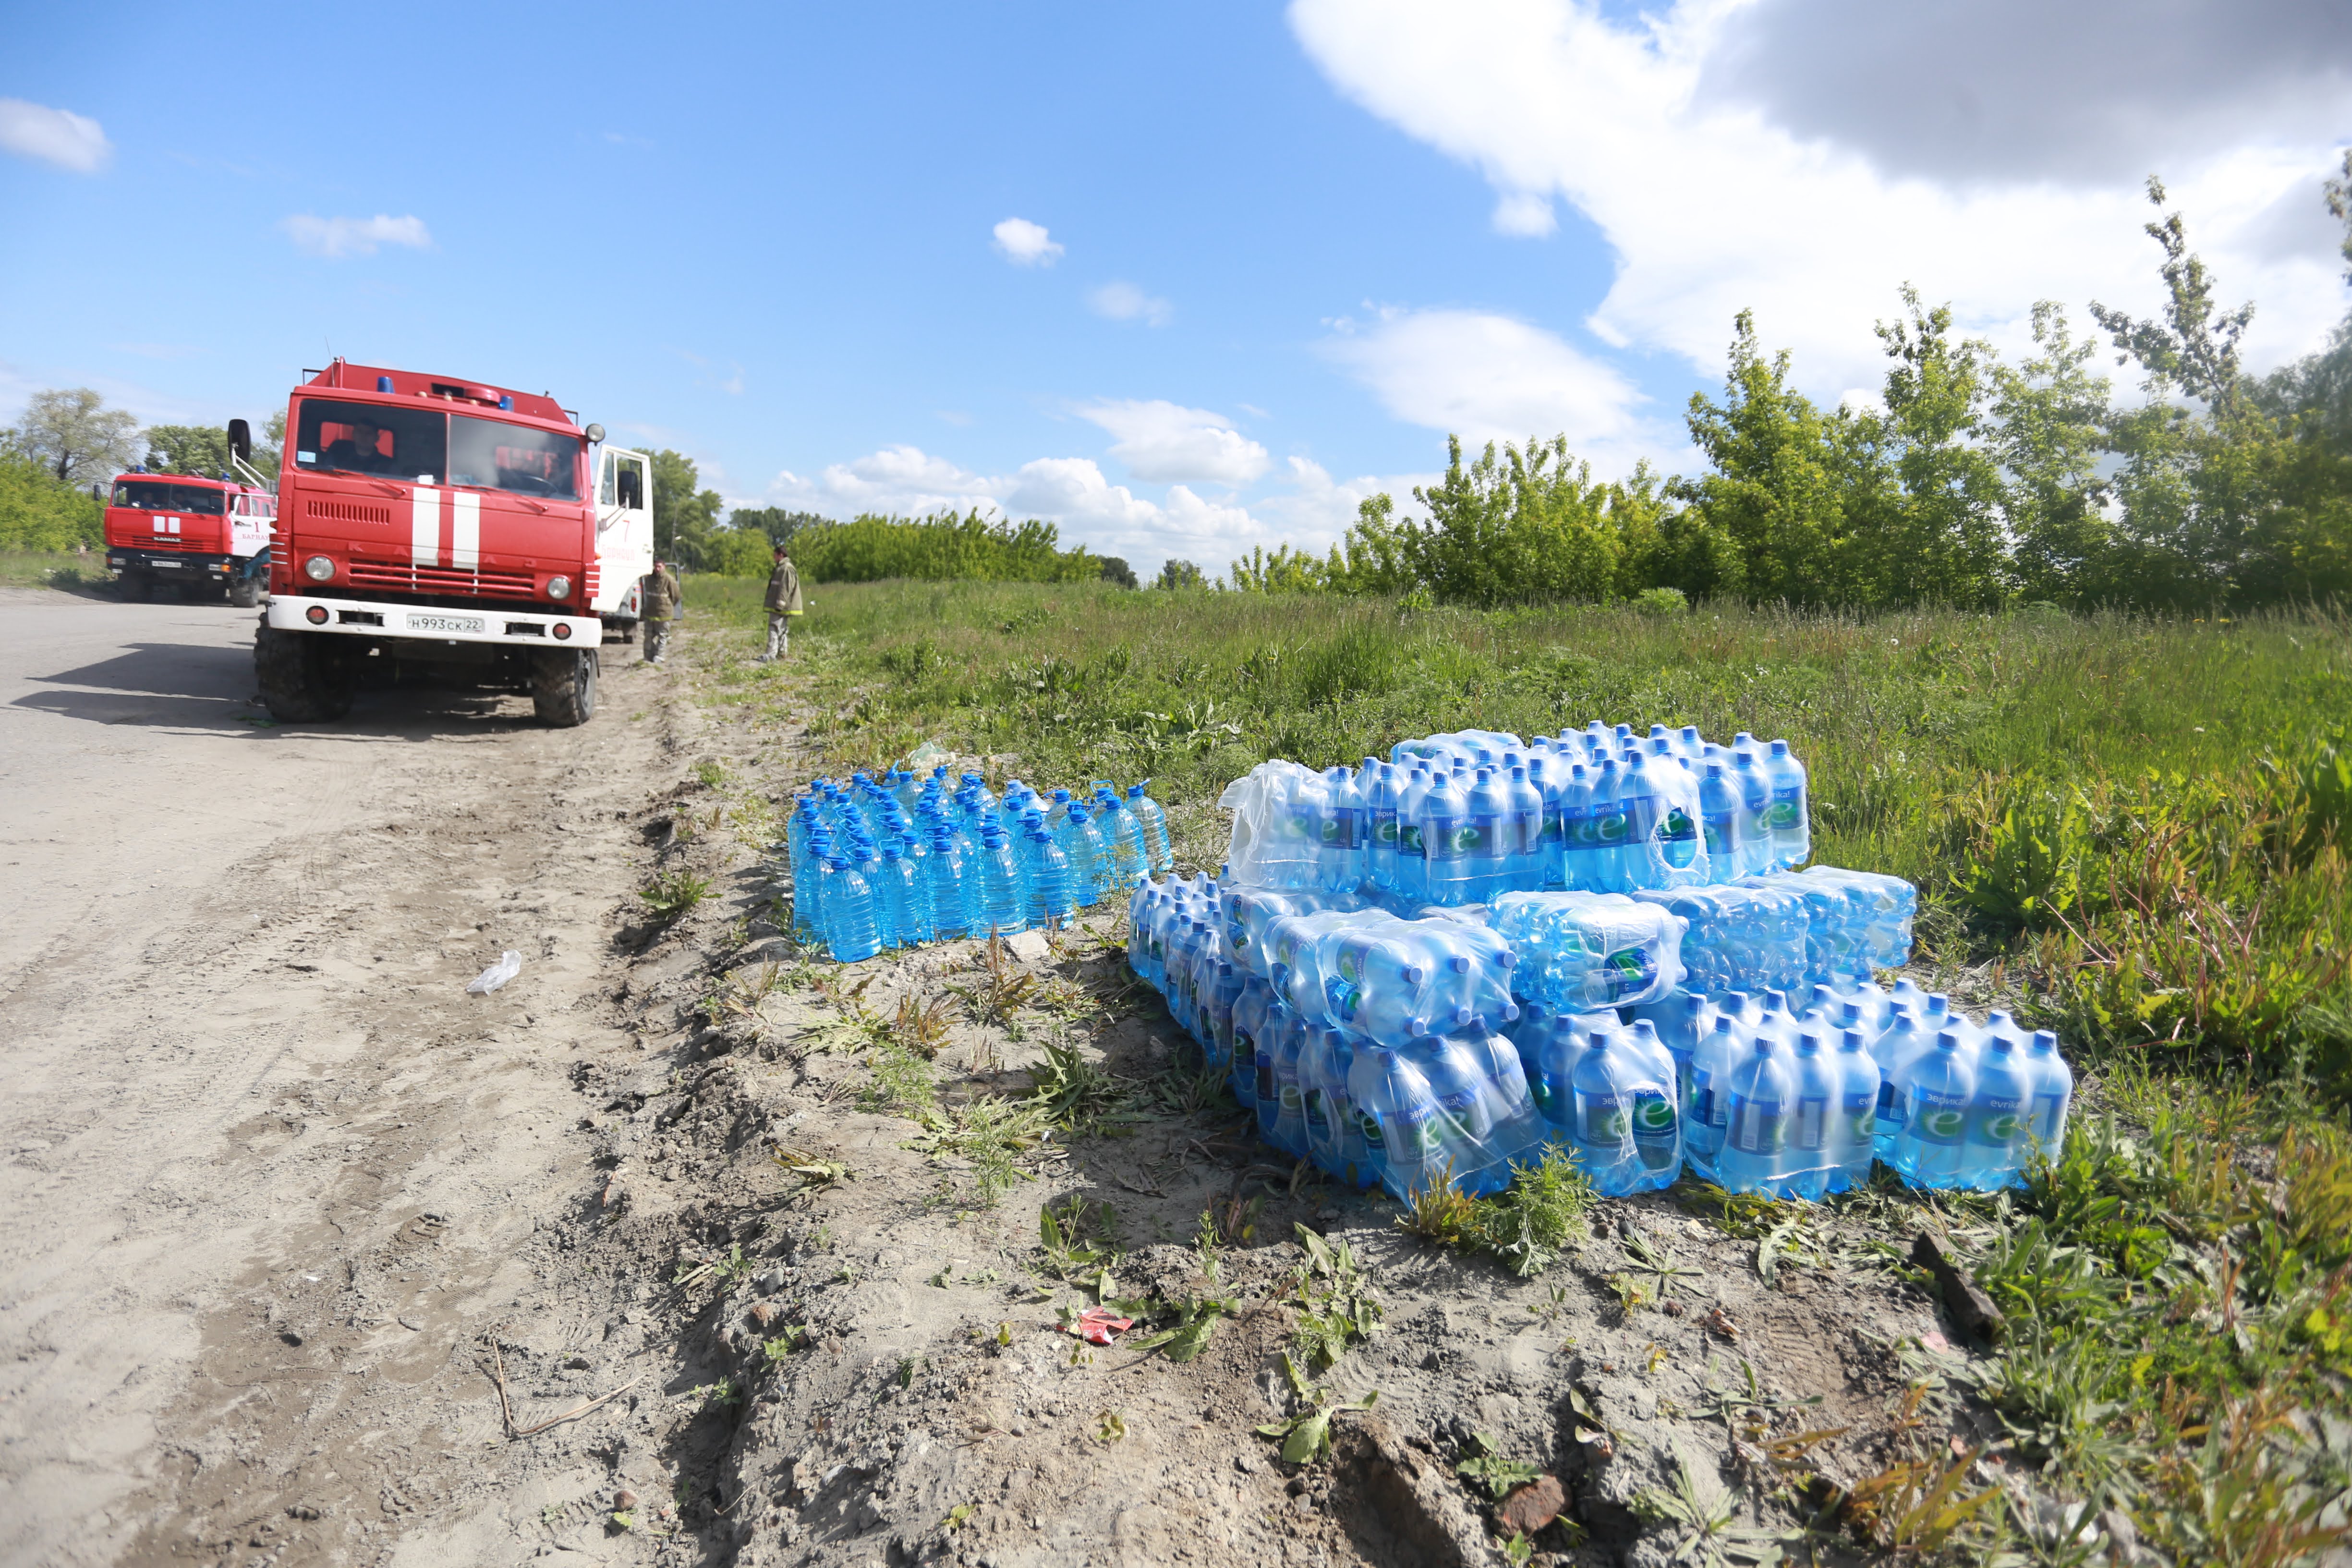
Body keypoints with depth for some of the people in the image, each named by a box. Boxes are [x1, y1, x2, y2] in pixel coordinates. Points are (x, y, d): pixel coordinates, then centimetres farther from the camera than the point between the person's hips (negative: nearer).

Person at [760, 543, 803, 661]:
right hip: (779, 607, 11)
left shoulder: (787, 569, -15)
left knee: (775, 629, -14)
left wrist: (779, 605, -23)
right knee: (783, 631, 14)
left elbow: (785, 588, -21)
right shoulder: (781, 568, 18)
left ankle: (771, 655, -17)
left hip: (781, 608, -11)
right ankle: (782, 654, 20)